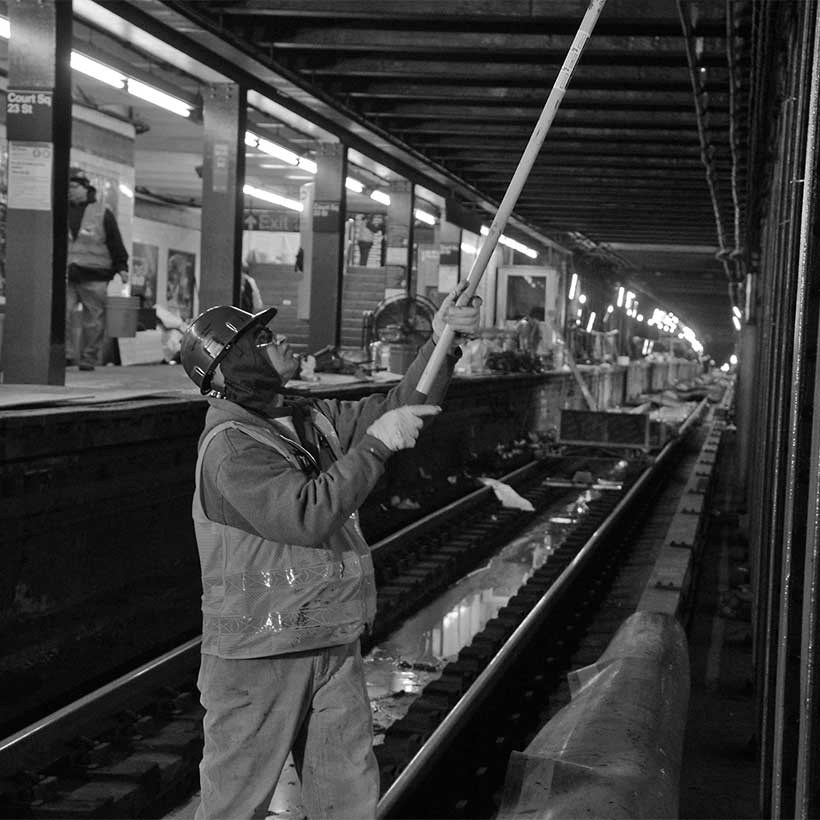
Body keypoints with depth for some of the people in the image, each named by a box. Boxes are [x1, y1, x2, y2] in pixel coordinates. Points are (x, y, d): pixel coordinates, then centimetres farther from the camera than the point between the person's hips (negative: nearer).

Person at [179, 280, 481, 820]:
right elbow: (308, 516, -28)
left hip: (335, 646, 8)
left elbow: (399, 410, 10)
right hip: (260, 654, -8)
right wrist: (376, 444, -23)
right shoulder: (230, 445, -18)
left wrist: (443, 343, -5)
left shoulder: (312, 419, 8)